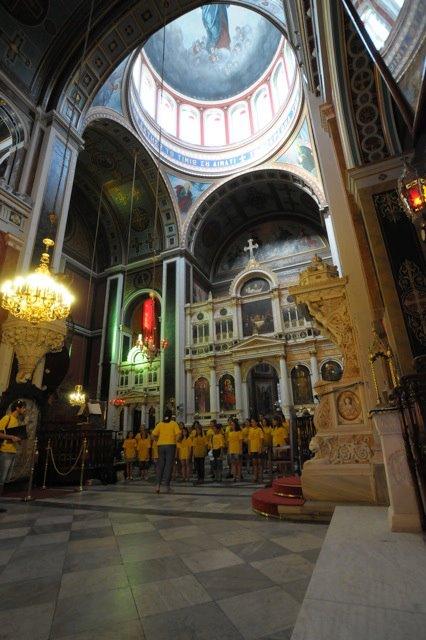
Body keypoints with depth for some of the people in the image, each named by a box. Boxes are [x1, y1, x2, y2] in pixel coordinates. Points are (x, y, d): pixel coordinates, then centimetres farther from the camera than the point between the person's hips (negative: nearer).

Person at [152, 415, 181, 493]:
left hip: (161, 445, 2)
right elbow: (178, 434, -10)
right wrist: (176, 440, 8)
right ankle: (167, 485, 3)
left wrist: (158, 440, 12)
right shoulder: (174, 423, 1)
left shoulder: (160, 424, 6)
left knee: (160, 465, 11)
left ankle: (158, 484, 3)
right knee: (169, 465, 3)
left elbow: (154, 434, -4)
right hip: (171, 445, -2)